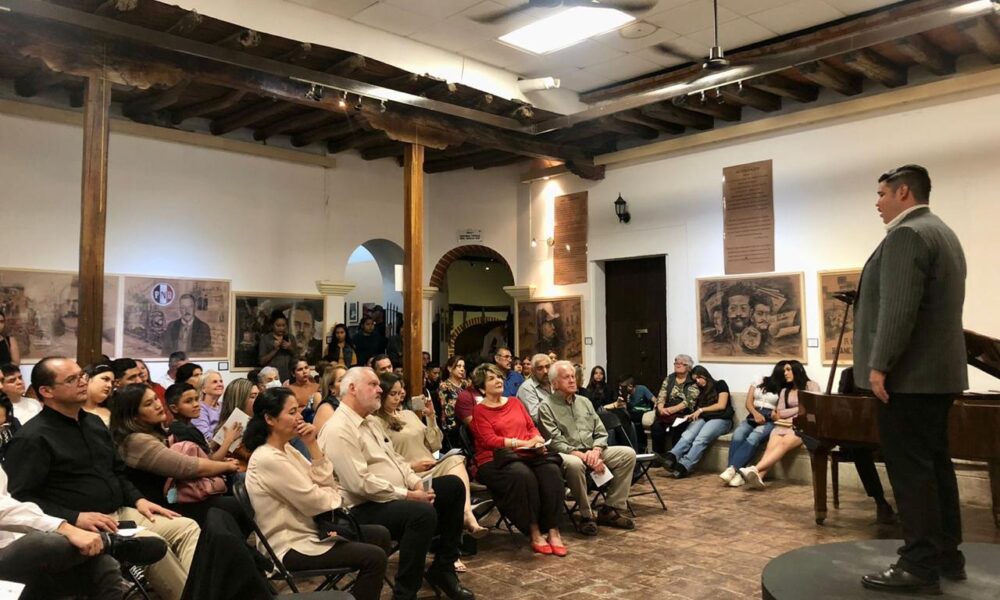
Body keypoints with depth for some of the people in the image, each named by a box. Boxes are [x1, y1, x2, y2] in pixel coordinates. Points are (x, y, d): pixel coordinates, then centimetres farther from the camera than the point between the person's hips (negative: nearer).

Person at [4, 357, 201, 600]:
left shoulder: (94, 422, 17)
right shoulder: (32, 438, -8)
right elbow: (21, 498, -15)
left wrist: (137, 499, 8)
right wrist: (76, 518, -23)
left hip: (122, 513, 8)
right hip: (82, 525, -8)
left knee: (188, 527, -10)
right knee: (152, 543, -31)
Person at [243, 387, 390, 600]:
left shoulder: (286, 449, 6)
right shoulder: (268, 459, -22)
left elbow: (326, 484, 2)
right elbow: (315, 503, -21)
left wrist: (312, 445, -7)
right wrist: (336, 494, 1)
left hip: (307, 531, 9)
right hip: (292, 548, -9)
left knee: (380, 535, 10)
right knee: (374, 557, -15)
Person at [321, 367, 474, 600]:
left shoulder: (372, 421, 15)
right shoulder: (338, 430, -19)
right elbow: (361, 483, -26)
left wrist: (416, 483, -1)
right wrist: (406, 495, -20)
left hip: (397, 495, 11)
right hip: (367, 507, -11)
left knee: (453, 485, 6)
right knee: (423, 513, -35)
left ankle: (442, 569, 12)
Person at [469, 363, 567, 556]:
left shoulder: (515, 402, 22)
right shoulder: (479, 411, 4)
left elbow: (532, 426, 20)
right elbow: (490, 440, -8)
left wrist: (537, 441, -3)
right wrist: (524, 443, -13)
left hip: (528, 455, 5)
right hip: (495, 461, -5)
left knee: (552, 470, -26)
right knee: (522, 474, -36)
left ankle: (553, 530, -21)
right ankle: (534, 532, -24)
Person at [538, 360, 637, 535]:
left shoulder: (584, 402, 16)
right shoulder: (546, 407, -4)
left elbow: (601, 432, 12)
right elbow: (555, 442, -14)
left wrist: (595, 451, -10)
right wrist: (582, 455, -22)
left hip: (592, 452, 7)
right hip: (567, 454, -6)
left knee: (628, 454, -10)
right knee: (574, 463, -40)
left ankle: (611, 510, -7)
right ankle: (586, 515, -20)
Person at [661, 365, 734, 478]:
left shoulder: (720, 384, 11)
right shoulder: (700, 391, 27)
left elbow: (721, 405, -1)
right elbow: (698, 410, 16)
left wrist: (701, 409, -2)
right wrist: (692, 415, -6)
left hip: (720, 419, -4)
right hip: (702, 418, 4)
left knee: (700, 439, -34)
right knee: (687, 436, -30)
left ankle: (684, 467, -50)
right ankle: (671, 458, -53)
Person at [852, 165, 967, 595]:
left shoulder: (907, 235, -15)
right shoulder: (942, 233, 19)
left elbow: (898, 309, -24)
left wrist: (880, 365, -21)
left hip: (908, 374, -11)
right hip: (936, 371, 11)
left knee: (910, 470, -6)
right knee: (934, 464, 14)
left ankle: (920, 567, -1)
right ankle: (946, 556, 22)